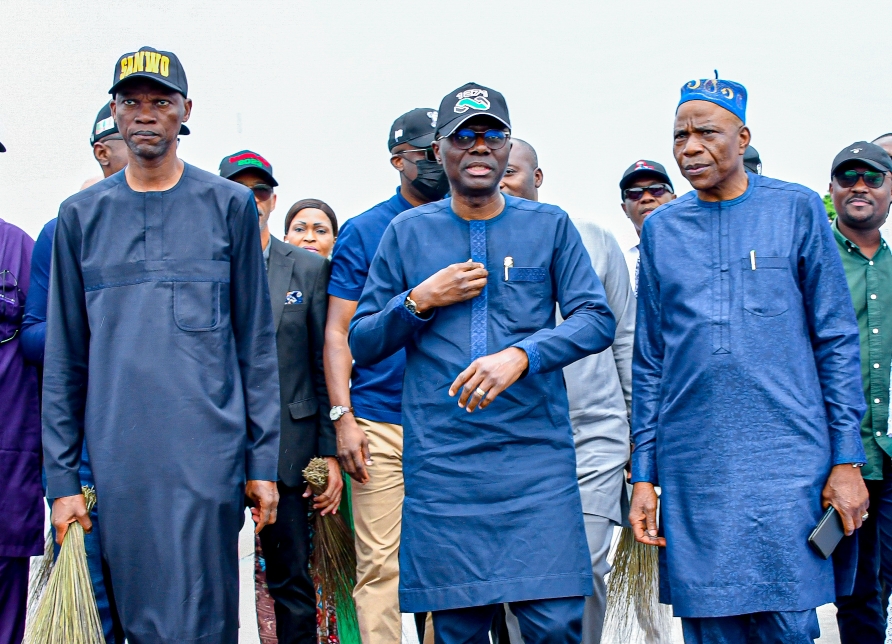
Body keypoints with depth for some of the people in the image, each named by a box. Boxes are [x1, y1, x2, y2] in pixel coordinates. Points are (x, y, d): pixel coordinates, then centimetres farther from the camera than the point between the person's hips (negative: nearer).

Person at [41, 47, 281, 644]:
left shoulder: (229, 204, 6)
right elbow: (64, 356, 9)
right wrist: (62, 477, 4)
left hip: (208, 452, -2)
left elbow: (257, 342, 5)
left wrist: (263, 460, 0)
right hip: (117, 456, 2)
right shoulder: (81, 215, 9)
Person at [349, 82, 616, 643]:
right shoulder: (407, 232, 11)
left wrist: (521, 355, -17)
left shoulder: (550, 226, 9)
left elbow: (596, 319, -1)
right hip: (441, 464, 1)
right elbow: (362, 344, 12)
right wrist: (420, 301, -5)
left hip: (537, 456, -1)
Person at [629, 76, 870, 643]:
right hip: (691, 473, 3)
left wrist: (847, 458, -4)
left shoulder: (796, 209, 3)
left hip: (787, 463, -2)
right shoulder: (661, 229, 10)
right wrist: (644, 474, 7)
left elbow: (837, 339, 2)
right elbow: (650, 359, 12)